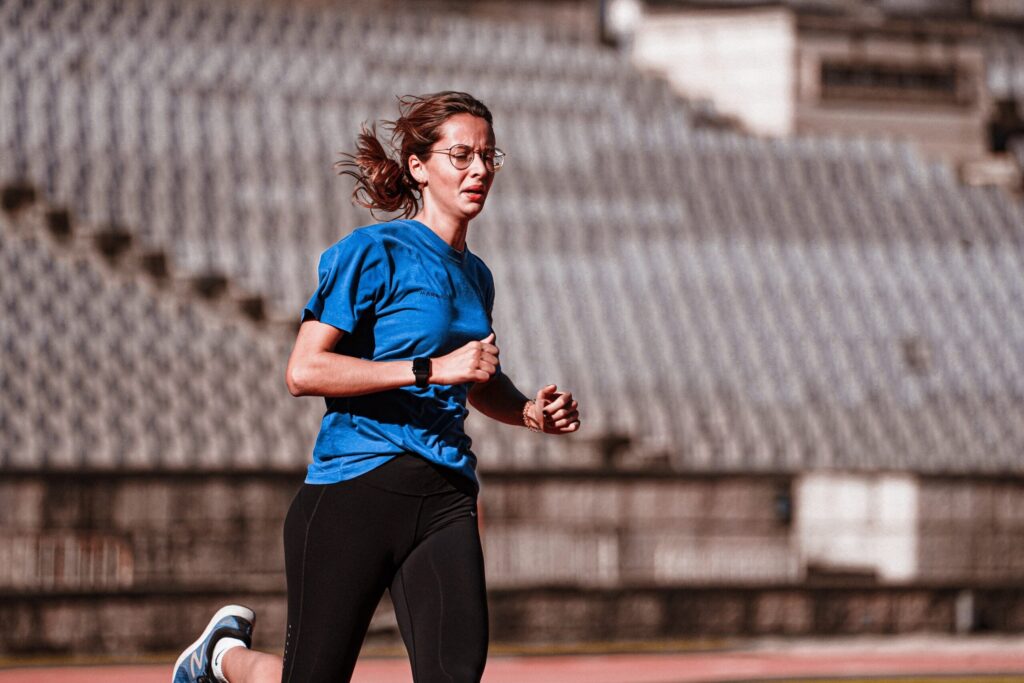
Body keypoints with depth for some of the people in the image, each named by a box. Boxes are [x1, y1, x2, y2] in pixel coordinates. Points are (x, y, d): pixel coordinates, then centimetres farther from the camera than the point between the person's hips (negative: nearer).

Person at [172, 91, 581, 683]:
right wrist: (432, 369, -19)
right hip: (357, 493, -5)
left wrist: (530, 411, 12)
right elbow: (304, 372, -17)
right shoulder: (374, 253, -7)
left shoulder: (474, 276, 15)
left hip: (446, 500, 6)